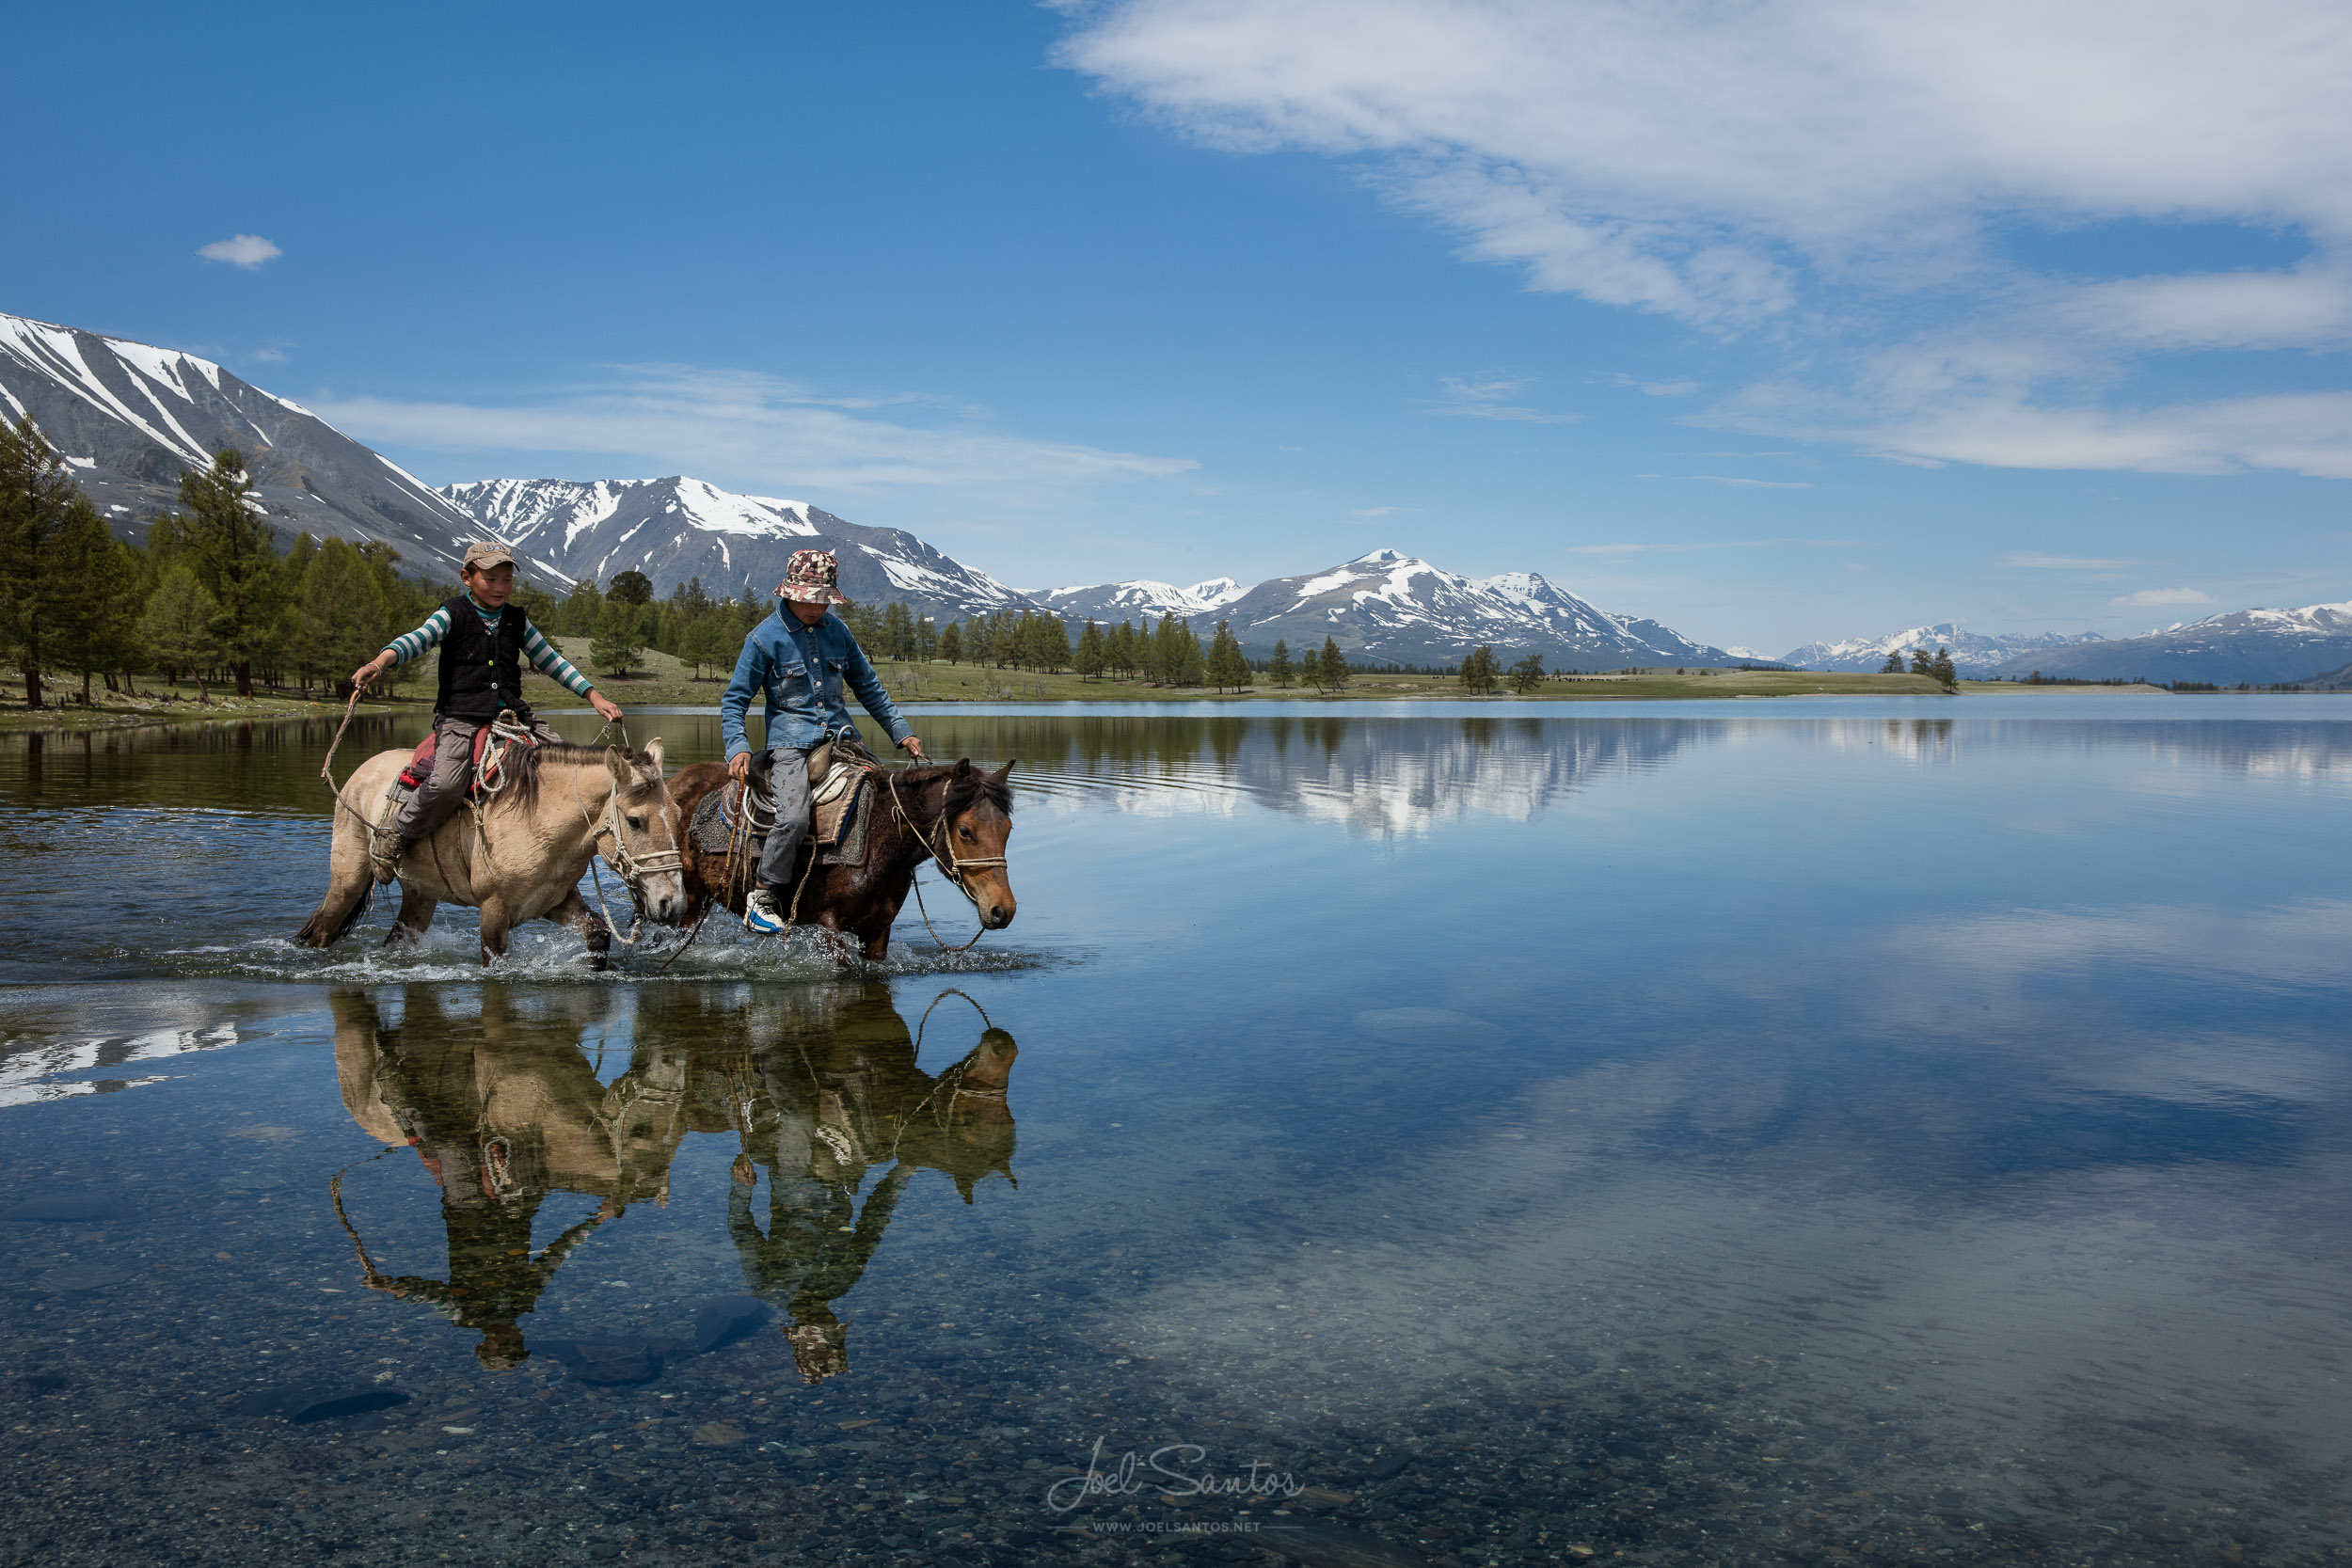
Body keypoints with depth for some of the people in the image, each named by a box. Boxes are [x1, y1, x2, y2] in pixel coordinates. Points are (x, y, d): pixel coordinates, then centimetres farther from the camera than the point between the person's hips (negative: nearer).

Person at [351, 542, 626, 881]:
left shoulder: (517, 619, 14)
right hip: (459, 717, -5)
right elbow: (417, 640, -15)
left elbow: (550, 661, 19)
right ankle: (392, 839, -7)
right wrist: (380, 662, -36)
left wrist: (595, 696, 13)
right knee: (446, 783, -28)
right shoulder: (453, 615, 1)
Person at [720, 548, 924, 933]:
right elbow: (734, 699, 1)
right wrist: (738, 748, -15)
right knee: (794, 818, -27)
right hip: (791, 741, -5)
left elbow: (868, 687, 21)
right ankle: (761, 896, -7)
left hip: (839, 735, 5)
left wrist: (902, 732, 13)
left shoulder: (836, 630, 11)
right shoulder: (765, 637, -3)